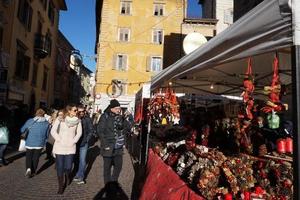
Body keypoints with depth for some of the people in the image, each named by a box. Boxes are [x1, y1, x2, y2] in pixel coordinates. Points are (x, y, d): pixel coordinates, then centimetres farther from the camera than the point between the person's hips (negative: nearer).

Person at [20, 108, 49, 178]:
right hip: (40, 143, 1)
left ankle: (28, 169, -5)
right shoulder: (47, 123, -5)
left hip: (30, 143, -1)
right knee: (36, 158, 15)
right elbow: (47, 134, 4)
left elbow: (22, 130, 6)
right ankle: (33, 172, 23)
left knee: (29, 157, 16)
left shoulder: (30, 121, -7)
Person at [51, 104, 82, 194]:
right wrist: (60, 140, -11)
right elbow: (53, 131, -10)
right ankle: (61, 186, 24)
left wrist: (73, 141, -6)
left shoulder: (78, 120, -3)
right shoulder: (60, 119, -10)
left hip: (71, 147, 2)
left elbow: (79, 133, 2)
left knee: (68, 167, 3)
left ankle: (67, 177, 39)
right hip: (59, 147, -1)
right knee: (60, 167, 4)